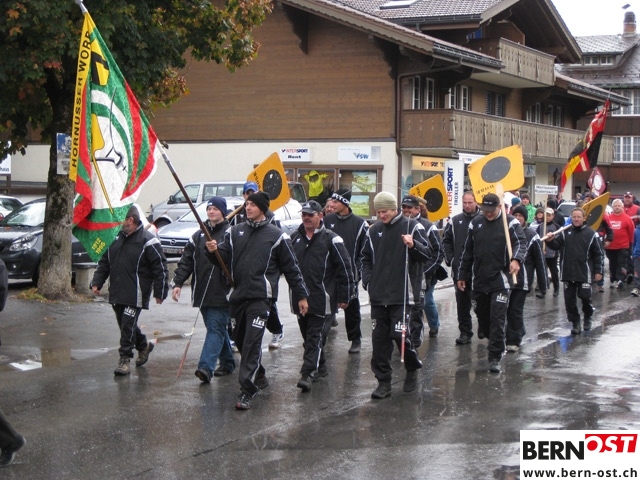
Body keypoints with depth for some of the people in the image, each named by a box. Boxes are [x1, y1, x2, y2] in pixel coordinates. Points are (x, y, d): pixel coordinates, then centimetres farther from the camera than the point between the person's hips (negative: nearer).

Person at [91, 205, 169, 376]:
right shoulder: (117, 239, 11)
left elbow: (161, 268, -9)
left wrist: (160, 292, -9)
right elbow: (104, 263, 18)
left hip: (135, 295, -7)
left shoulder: (148, 241, -10)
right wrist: (96, 283, 8)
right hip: (116, 294, 7)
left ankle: (125, 359, -1)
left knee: (128, 325, -9)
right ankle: (144, 346, 39)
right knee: (125, 324, 16)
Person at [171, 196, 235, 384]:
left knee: (216, 328, -10)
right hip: (202, 292, 6)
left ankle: (206, 367, -19)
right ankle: (227, 362, 27)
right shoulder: (198, 236, 14)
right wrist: (178, 282, 3)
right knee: (216, 327, 14)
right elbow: (186, 261, 12)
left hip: (221, 293, -6)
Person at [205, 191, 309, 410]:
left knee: (252, 342, -13)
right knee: (241, 340, 14)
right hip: (237, 296, 5)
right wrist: (214, 251, -17)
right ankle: (259, 376, 35)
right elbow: (223, 258, 5)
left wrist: (301, 295, 6)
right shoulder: (235, 232, 12)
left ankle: (247, 390, -15)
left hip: (261, 297, -5)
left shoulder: (276, 235, 1)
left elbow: (291, 267, 5)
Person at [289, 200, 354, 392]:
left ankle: (307, 373, -13)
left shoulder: (330, 239, -5)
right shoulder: (295, 238, 11)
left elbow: (345, 268, -5)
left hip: (321, 299, -6)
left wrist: (344, 297, -6)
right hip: (299, 298, 6)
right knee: (307, 336, 13)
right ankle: (319, 367, 28)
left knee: (315, 337, -8)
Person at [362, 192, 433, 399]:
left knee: (400, 334, -10)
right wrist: (367, 281, 8)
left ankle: (412, 368, 18)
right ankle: (383, 381, 11)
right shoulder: (374, 230, 12)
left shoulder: (412, 227, -2)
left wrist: (413, 245, -24)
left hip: (402, 294, -5)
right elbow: (366, 258, 22)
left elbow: (427, 254, -5)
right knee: (379, 338, 4)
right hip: (378, 295, 5)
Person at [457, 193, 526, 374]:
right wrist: (462, 275, 17)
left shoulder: (510, 223, -2)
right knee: (482, 318, 11)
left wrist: (516, 259, -35)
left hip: (501, 280, -5)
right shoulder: (475, 223, 11)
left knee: (497, 319, -10)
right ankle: (496, 345, 33)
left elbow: (521, 242, -15)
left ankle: (495, 358, -7)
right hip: (479, 281, 5)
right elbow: (468, 252, 16)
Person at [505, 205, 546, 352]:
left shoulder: (532, 236, -3)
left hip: (522, 280, -4)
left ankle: (514, 340, 2)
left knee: (515, 310, -5)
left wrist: (542, 285, -4)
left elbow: (540, 262, -2)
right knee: (509, 309, 10)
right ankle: (520, 332, 31)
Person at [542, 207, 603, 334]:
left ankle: (588, 318, 23)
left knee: (585, 296, -4)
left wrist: (598, 271, 1)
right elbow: (556, 245, -5)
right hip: (568, 273, 2)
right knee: (569, 299, 3)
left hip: (584, 272, -2)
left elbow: (597, 254, 4)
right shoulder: (565, 232, 4)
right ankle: (575, 322, 15)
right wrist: (551, 241, -27)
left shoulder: (590, 233, 0)